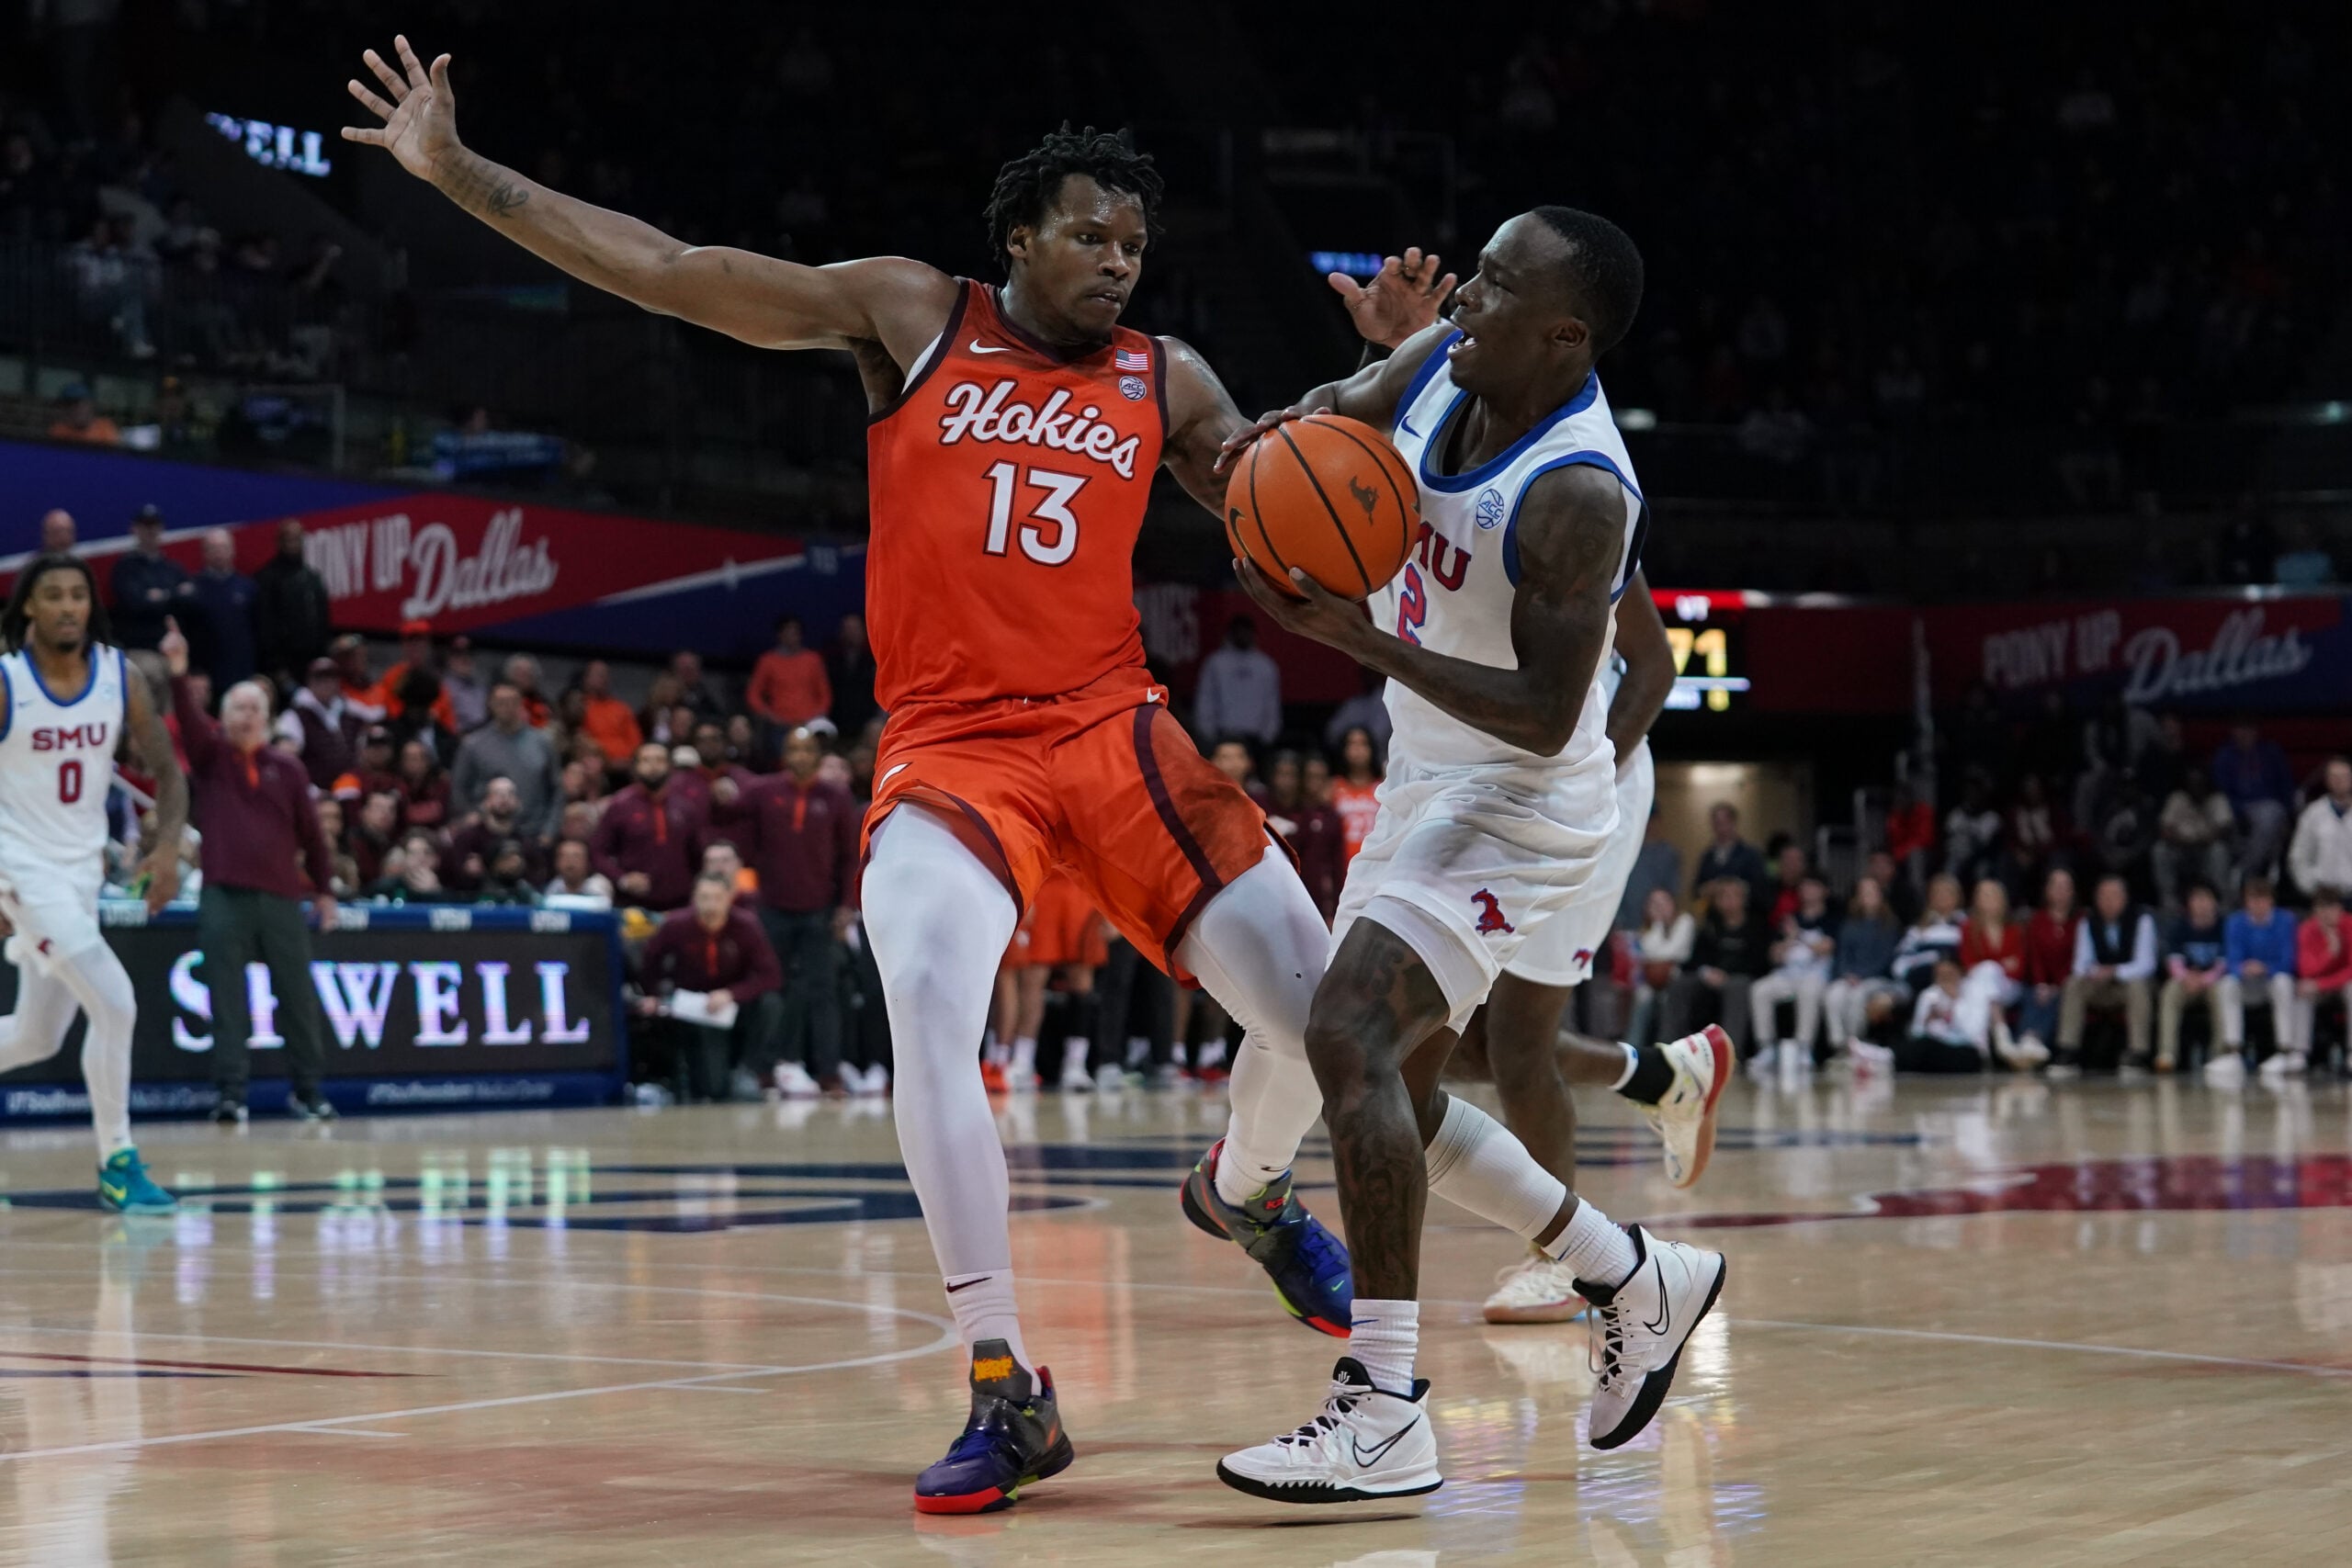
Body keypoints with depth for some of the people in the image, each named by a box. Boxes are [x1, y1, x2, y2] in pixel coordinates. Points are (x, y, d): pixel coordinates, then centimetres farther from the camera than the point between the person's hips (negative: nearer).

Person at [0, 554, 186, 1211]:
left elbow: (166, 770, 6)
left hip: (83, 869, 6)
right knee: (114, 1004, -17)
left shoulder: (119, 676, -1)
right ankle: (117, 1165, -7)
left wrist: (167, 845, -10)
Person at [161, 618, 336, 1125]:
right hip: (223, 897, -2)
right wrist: (179, 674, -30)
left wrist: (325, 890, 11)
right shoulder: (210, 755, 7)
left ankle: (308, 1090, 15)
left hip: (283, 898, 2)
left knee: (298, 997, 5)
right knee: (228, 1001, -2)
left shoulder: (287, 768, 10)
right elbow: (189, 720, -12)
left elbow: (311, 832, 13)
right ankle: (230, 1095, 0)